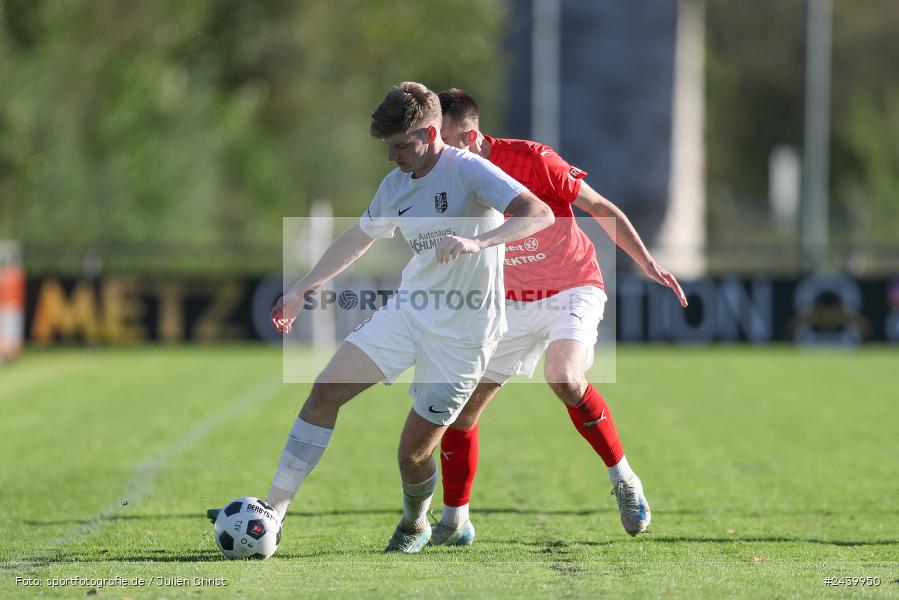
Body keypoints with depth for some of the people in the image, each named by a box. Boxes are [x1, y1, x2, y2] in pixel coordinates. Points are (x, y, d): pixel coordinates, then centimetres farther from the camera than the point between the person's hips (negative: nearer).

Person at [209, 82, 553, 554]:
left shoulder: (468, 171, -16)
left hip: (463, 332, -6)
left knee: (414, 453, -3)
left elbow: (539, 214, -28)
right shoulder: (395, 186, 6)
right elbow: (357, 239, 24)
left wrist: (476, 241, -42)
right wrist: (302, 290, 28)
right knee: (326, 391, -10)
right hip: (408, 309, 6)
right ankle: (273, 510, -9)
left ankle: (415, 526, 31)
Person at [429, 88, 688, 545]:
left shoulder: (530, 160, -20)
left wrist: (647, 263, -16)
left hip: (571, 291, -5)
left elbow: (601, 209, -11)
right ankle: (454, 521, 13)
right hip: (511, 303, 6)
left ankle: (624, 479, -11)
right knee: (461, 403, -2)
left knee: (564, 380, -31)